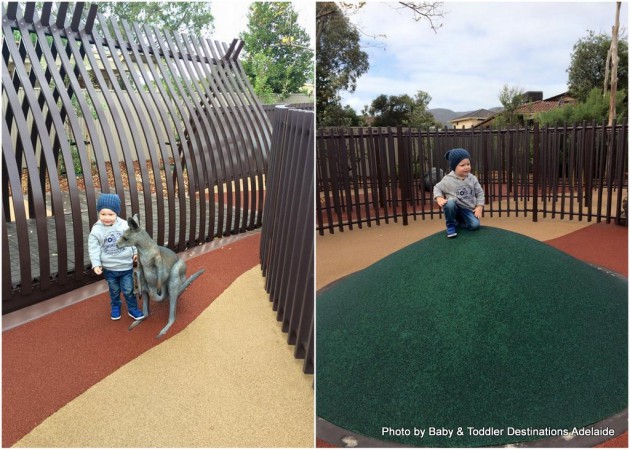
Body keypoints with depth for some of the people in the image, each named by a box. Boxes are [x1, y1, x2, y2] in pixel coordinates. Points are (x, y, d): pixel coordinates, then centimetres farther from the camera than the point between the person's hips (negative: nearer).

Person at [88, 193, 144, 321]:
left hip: (126, 266, 0)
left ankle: (132, 309, 27)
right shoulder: (96, 230, -13)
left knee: (128, 290, 9)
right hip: (109, 268, 1)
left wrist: (135, 252, 5)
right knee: (114, 290, 20)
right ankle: (115, 307, 43)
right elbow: (93, 248, -10)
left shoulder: (124, 225, -11)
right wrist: (96, 264, -15)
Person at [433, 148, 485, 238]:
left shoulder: (472, 179, -2)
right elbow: (437, 188, 1)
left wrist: (479, 207, -5)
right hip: (455, 208, -2)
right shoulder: (448, 180, -11)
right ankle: (451, 225, -11)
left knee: (475, 225, -21)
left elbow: (480, 193, 5)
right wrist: (439, 198, -19)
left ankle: (459, 222, 14)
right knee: (450, 203, -38)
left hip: (468, 209, 3)